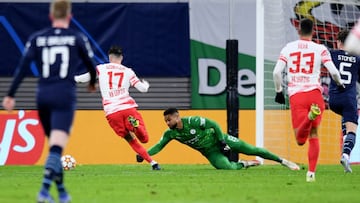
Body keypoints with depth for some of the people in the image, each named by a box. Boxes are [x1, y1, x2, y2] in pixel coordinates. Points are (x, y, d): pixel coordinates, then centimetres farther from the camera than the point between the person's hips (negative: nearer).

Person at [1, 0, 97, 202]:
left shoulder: (37, 38, 8)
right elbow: (91, 65, 12)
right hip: (65, 96, -4)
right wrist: (93, 83, 34)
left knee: (55, 146, 18)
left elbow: (23, 67, 0)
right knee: (57, 147, -14)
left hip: (43, 95, 4)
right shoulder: (77, 38, 3)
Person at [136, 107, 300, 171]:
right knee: (227, 167, -25)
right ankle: (244, 164, 10)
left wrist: (222, 141, -19)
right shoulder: (170, 133, -9)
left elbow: (214, 124, -18)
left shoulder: (193, 121, -24)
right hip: (211, 152, 4)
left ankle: (282, 161, 5)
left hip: (219, 140, -3)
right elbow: (159, 146, -6)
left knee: (252, 150, -8)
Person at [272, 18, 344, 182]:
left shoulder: (288, 48, 9)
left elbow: (276, 72, 1)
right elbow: (333, 72, -2)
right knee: (313, 135, 15)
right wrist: (340, 84, 20)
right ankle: (311, 172, 7)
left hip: (295, 96, 0)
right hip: (314, 93, 0)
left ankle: (310, 117, -36)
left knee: (300, 140, -5)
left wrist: (278, 91, 15)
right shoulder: (320, 49, 4)